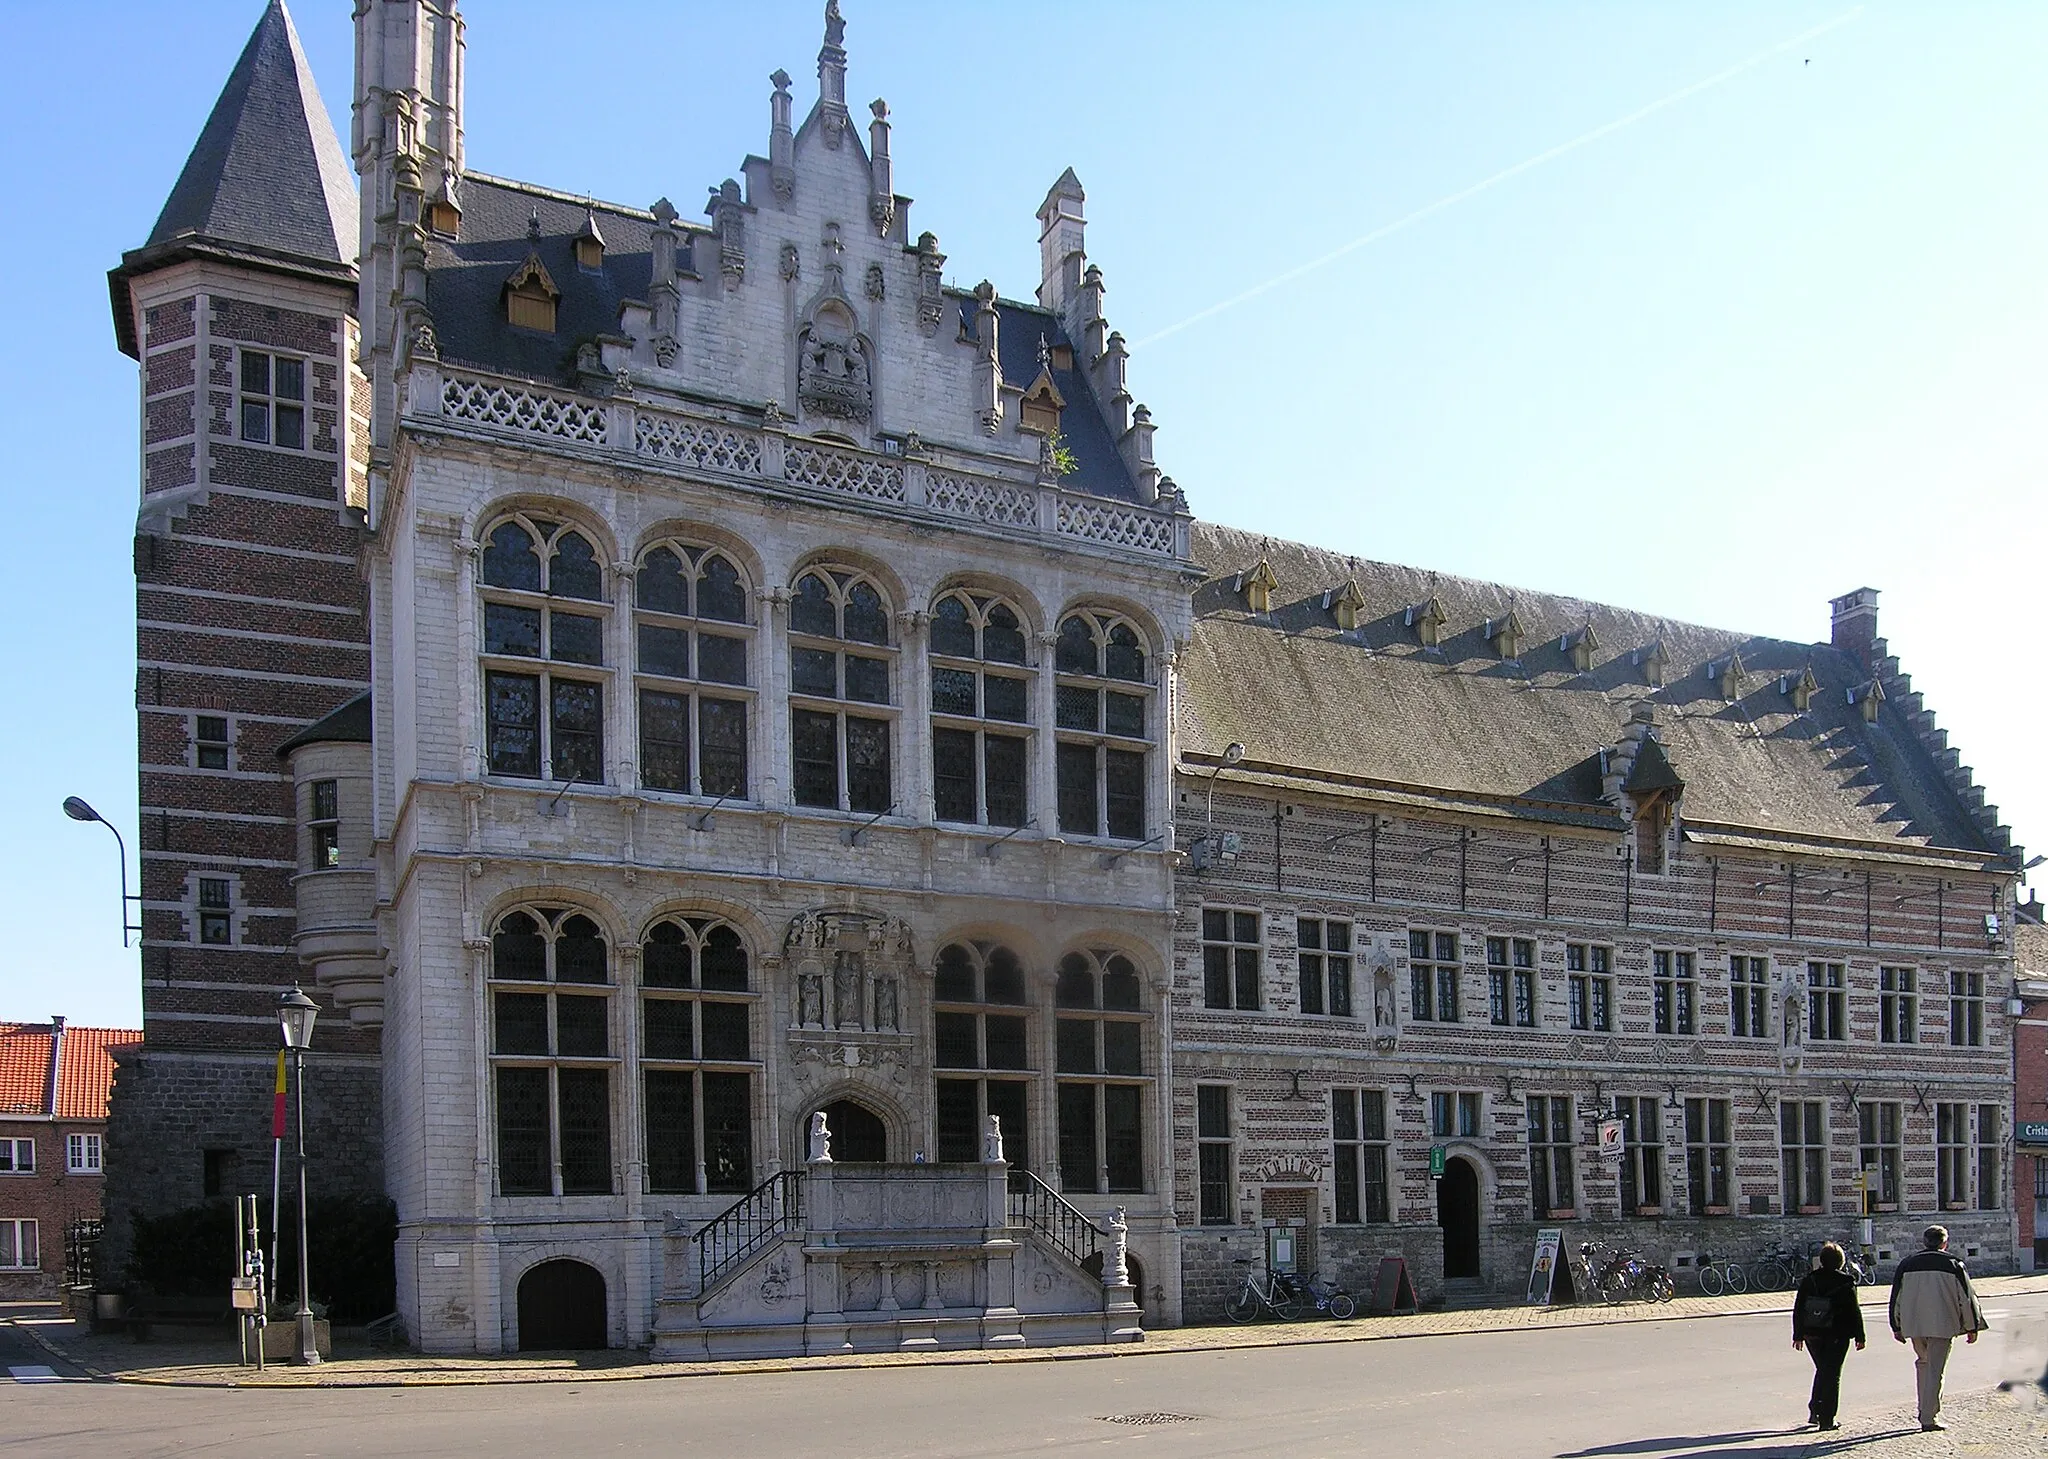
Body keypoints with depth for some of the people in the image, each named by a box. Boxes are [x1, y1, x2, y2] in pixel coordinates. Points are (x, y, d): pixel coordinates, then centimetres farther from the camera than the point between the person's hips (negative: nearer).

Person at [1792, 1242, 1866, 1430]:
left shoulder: (1808, 1280, 2)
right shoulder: (1846, 1282, -8)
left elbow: (1798, 1310, 4)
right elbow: (1854, 1311, -6)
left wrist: (1798, 1336, 10)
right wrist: (1859, 1337, 2)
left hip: (1812, 1335, 3)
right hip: (1837, 1336, -3)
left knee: (1822, 1370, 20)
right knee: (1832, 1374, 3)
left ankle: (1814, 1410, 14)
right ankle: (1826, 1419, 0)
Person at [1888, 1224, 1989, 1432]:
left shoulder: (1907, 1264, 7)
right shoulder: (1953, 1265, -1)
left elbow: (1896, 1298, 10)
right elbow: (1966, 1298, 0)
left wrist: (1896, 1327, 18)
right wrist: (1972, 1327, 9)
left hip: (1913, 1324, 3)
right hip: (1942, 1325, -3)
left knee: (1923, 1362, 21)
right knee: (1934, 1370, 0)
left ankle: (1925, 1410, 18)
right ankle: (1930, 1417, -1)